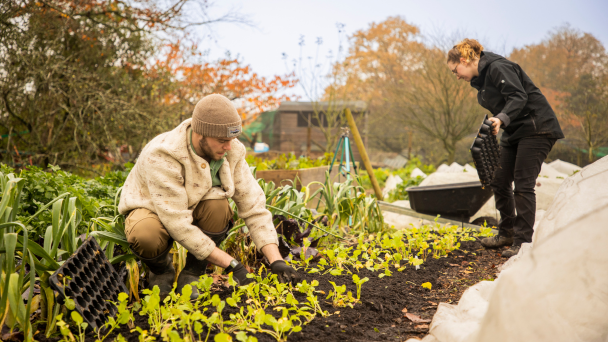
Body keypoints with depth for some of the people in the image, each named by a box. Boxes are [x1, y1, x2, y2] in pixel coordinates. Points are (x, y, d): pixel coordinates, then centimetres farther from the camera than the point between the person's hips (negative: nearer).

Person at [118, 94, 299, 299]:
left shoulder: (231, 152, -18)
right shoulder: (162, 156, -34)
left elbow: (253, 205, -17)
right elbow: (177, 224, -36)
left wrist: (276, 260, -27)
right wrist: (231, 264, -36)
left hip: (194, 209, 4)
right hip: (152, 209, -3)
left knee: (218, 205, -32)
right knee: (145, 236, -39)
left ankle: (192, 272, -7)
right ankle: (161, 270, -1)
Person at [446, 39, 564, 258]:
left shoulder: (498, 67, -16)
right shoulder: (480, 79, 13)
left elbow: (519, 96, -27)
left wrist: (501, 119, -42)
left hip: (536, 129, -10)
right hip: (513, 133, 10)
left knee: (523, 185, -10)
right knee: (499, 182, 8)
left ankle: (523, 242, -4)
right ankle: (507, 233, 22)